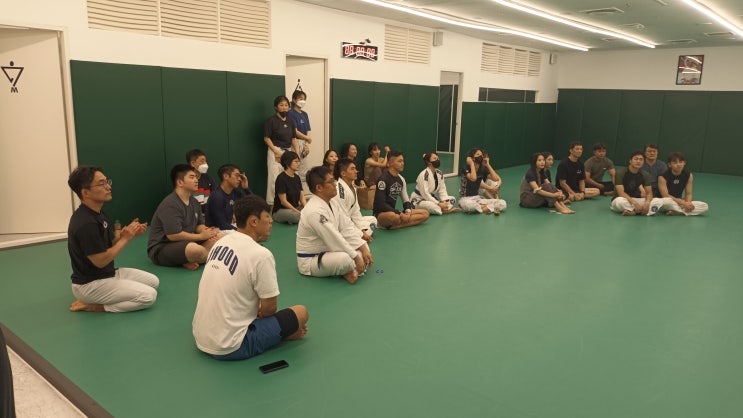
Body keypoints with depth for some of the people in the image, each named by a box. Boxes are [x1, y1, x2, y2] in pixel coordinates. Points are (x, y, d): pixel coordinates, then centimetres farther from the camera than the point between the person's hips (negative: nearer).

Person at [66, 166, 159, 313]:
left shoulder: (99, 213, 5)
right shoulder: (85, 223, -26)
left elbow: (111, 245, 11)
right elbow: (101, 260, -24)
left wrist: (129, 233, -7)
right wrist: (125, 238, -17)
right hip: (90, 284, -10)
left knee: (153, 281, 11)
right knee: (148, 296, -17)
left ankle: (96, 301, 11)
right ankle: (91, 306, -5)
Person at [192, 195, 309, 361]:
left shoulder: (222, 241, 3)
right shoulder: (261, 255, -20)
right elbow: (270, 308, -13)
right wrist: (261, 312, 9)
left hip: (200, 337, 8)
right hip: (230, 348, -8)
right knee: (301, 312, 1)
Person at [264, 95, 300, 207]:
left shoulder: (290, 121, 13)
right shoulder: (271, 121, -4)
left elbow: (294, 138, 13)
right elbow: (266, 138, -7)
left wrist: (297, 154, 4)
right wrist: (276, 152, -14)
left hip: (288, 151, 6)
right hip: (275, 151, -6)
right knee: (274, 178, -7)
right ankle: (271, 203, 1)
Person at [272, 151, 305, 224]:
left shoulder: (297, 178, 9)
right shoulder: (281, 178, -14)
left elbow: (302, 197, 5)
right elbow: (283, 201, -17)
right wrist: (299, 212, -20)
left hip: (295, 207, 8)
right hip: (280, 210, -8)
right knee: (296, 216, -39)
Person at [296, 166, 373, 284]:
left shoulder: (331, 203, 3)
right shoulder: (315, 211, -29)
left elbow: (347, 227, 3)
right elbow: (334, 239, -29)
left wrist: (364, 249, -6)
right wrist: (356, 258, -22)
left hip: (328, 250, 10)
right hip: (310, 260, -10)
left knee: (363, 246, 5)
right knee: (345, 259, -36)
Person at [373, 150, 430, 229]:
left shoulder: (401, 179, 11)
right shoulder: (383, 179, -14)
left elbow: (406, 200, 12)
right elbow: (380, 204, -20)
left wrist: (408, 211, -10)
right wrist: (400, 214, -22)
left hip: (394, 212, 9)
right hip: (381, 215, -9)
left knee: (425, 213, -4)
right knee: (393, 216, -44)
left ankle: (394, 226, -19)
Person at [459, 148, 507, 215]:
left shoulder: (483, 169, 4)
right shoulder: (466, 169, -12)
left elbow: (496, 179, -10)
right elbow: (473, 178, -33)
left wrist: (487, 165, -8)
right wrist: (472, 164, -21)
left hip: (478, 198, 4)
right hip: (466, 199, -4)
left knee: (503, 203, -14)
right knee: (467, 204, -44)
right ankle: (487, 208, -17)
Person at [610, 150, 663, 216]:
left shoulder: (645, 175, 1)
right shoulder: (621, 173, -14)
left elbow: (649, 193, -3)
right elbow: (621, 193, -23)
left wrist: (647, 202, -26)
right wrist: (634, 203, -36)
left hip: (636, 200, 5)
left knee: (659, 201, -20)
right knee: (620, 201, -42)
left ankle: (633, 211, -30)